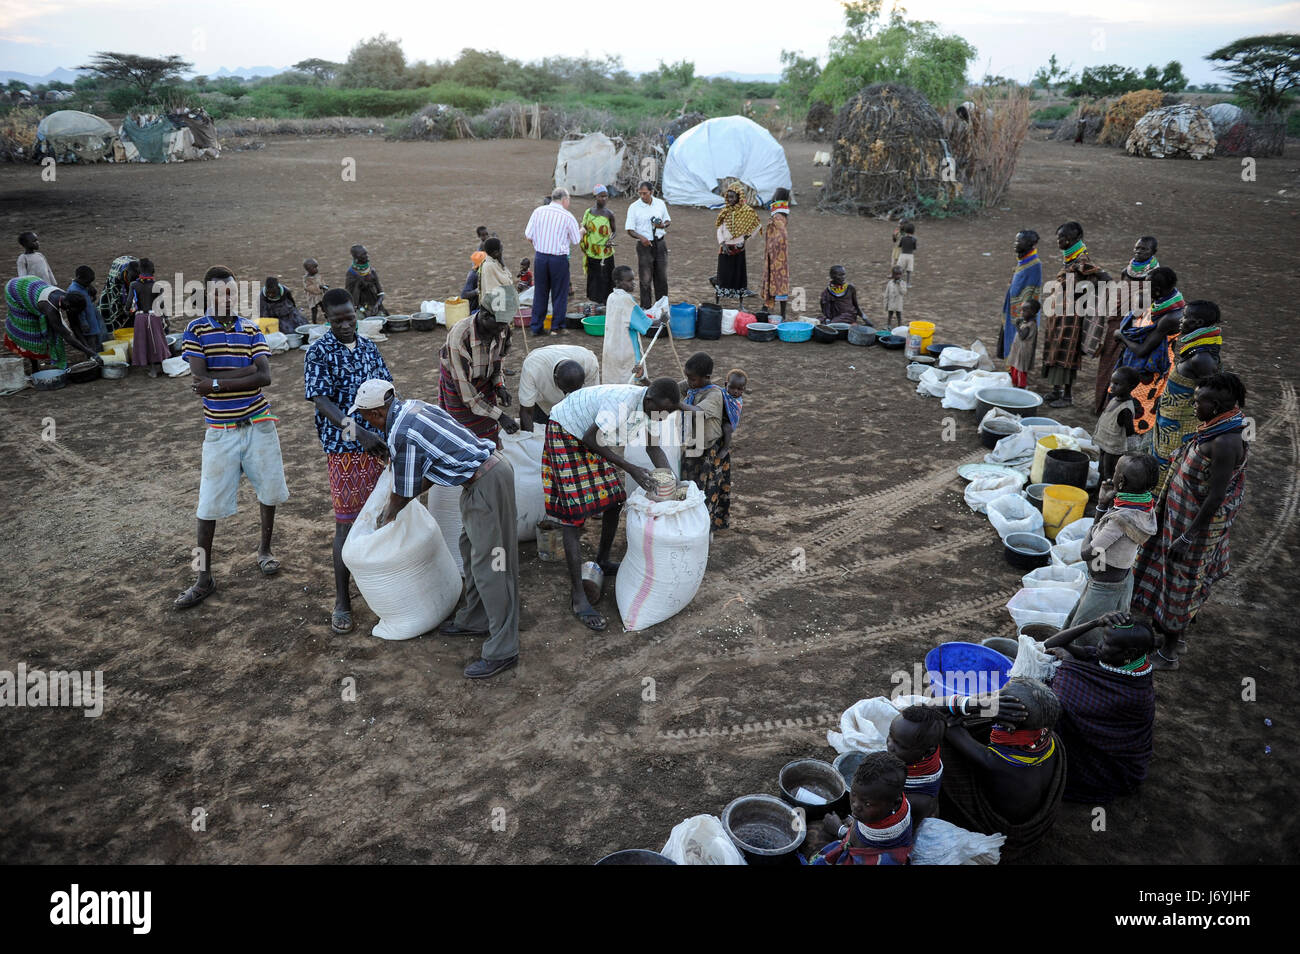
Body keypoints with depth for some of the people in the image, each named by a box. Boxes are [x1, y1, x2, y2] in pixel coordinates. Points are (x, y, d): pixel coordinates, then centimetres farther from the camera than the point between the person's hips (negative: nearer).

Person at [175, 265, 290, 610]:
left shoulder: (250, 329, 2)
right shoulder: (196, 329, -3)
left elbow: (264, 377, -11)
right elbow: (199, 378, -15)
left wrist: (216, 383, -17)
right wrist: (246, 369, -16)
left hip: (258, 423, 2)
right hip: (220, 429, -2)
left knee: (269, 491, 12)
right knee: (209, 503, 1)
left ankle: (265, 551, 35)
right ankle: (204, 578, 12)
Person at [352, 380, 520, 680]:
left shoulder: (401, 434, -16)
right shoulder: (414, 407, 13)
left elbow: (403, 492, -2)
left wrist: (388, 517, 19)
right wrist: (395, 504, 28)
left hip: (486, 483, -10)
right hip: (491, 465, 10)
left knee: (487, 564, -5)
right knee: (470, 547, 22)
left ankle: (502, 650, 1)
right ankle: (475, 620, 36)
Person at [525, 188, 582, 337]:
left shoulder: (538, 211, 1)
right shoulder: (568, 217, -6)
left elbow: (528, 236, 0)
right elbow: (576, 241, 4)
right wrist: (581, 231, 25)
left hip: (540, 256, 3)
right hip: (559, 259, -3)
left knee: (540, 293, 12)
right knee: (559, 294, 8)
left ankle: (536, 326, 15)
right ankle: (557, 327, 11)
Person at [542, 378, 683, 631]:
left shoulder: (650, 407, -9)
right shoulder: (623, 402, -36)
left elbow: (653, 447, 1)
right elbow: (590, 439, -32)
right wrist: (631, 468, -32)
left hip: (592, 437, 9)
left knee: (614, 501, 12)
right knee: (574, 517, -11)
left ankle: (603, 561, 36)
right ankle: (579, 598, -9)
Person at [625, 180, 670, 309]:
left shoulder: (660, 203, 4)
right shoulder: (634, 207, -6)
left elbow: (668, 220, 16)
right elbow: (630, 230, -6)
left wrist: (664, 225, -8)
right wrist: (641, 237, -24)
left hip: (660, 243, 3)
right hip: (645, 245, -3)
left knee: (661, 277, 9)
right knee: (645, 279, -1)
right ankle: (646, 307, 8)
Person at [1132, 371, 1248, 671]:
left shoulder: (1226, 443, -28)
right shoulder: (1214, 431, 2)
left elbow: (1216, 497, -27)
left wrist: (1188, 537, -23)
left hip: (1197, 524, -9)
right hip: (1179, 517, 9)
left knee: (1180, 583, 5)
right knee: (1173, 577, 22)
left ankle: (1168, 654, 22)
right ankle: (1176, 638, 41)